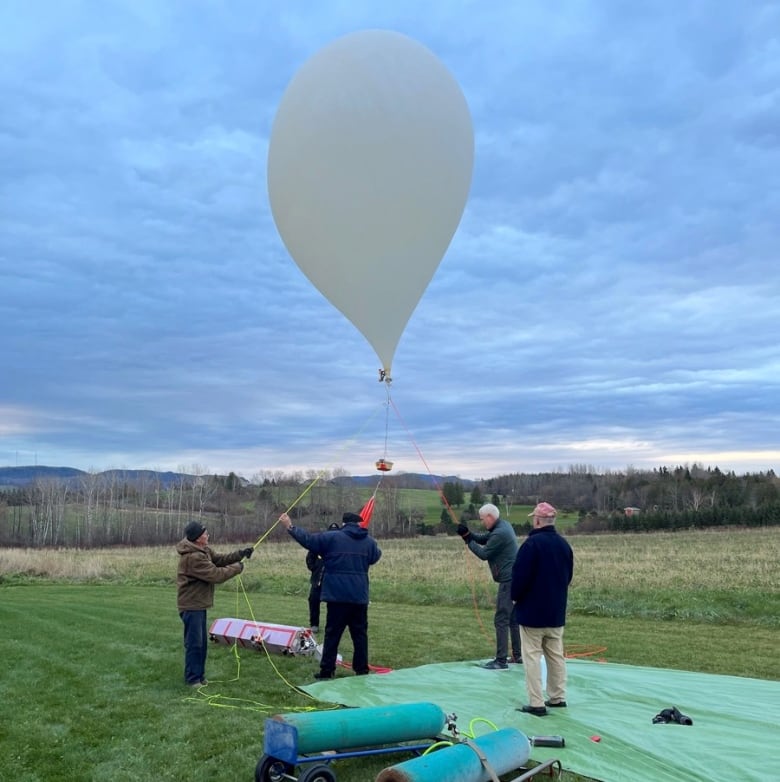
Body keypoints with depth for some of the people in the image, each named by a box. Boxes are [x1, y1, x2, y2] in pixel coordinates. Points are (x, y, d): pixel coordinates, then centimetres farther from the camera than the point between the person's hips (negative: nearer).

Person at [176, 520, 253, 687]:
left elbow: (219, 559, 11)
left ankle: (199, 675, 26)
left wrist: (240, 554, -3)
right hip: (191, 605, -10)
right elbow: (216, 575, -25)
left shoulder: (202, 549, 5)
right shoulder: (193, 557, -27)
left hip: (198, 603, 10)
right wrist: (237, 567, -13)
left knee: (202, 642, 16)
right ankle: (193, 678, 9)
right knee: (194, 643, -2)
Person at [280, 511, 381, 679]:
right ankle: (362, 671, 12)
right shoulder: (369, 541, 7)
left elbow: (308, 539, -3)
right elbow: (375, 557, 25)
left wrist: (290, 526, 6)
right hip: (360, 597, 3)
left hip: (337, 596, -3)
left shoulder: (331, 537, -5)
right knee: (360, 634, 11)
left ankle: (327, 671, 5)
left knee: (332, 634, 4)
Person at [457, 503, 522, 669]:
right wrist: (468, 533, 0)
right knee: (513, 618, 17)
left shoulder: (499, 533, -21)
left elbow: (484, 554, -13)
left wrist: (468, 542, -1)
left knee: (501, 620, -7)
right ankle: (517, 655, 24)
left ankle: (501, 661, -5)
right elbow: (484, 538, 16)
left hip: (509, 580, -11)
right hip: (514, 578, 11)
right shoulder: (503, 525, 11)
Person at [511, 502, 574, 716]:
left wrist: (515, 596, -1)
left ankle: (536, 703, -1)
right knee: (556, 655, 15)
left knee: (533, 656, -1)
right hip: (556, 611, 7)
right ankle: (557, 697, 22)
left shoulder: (532, 543, -19)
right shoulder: (564, 544, 5)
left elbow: (520, 576, -19)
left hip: (532, 610, -7)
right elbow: (568, 576, 13)